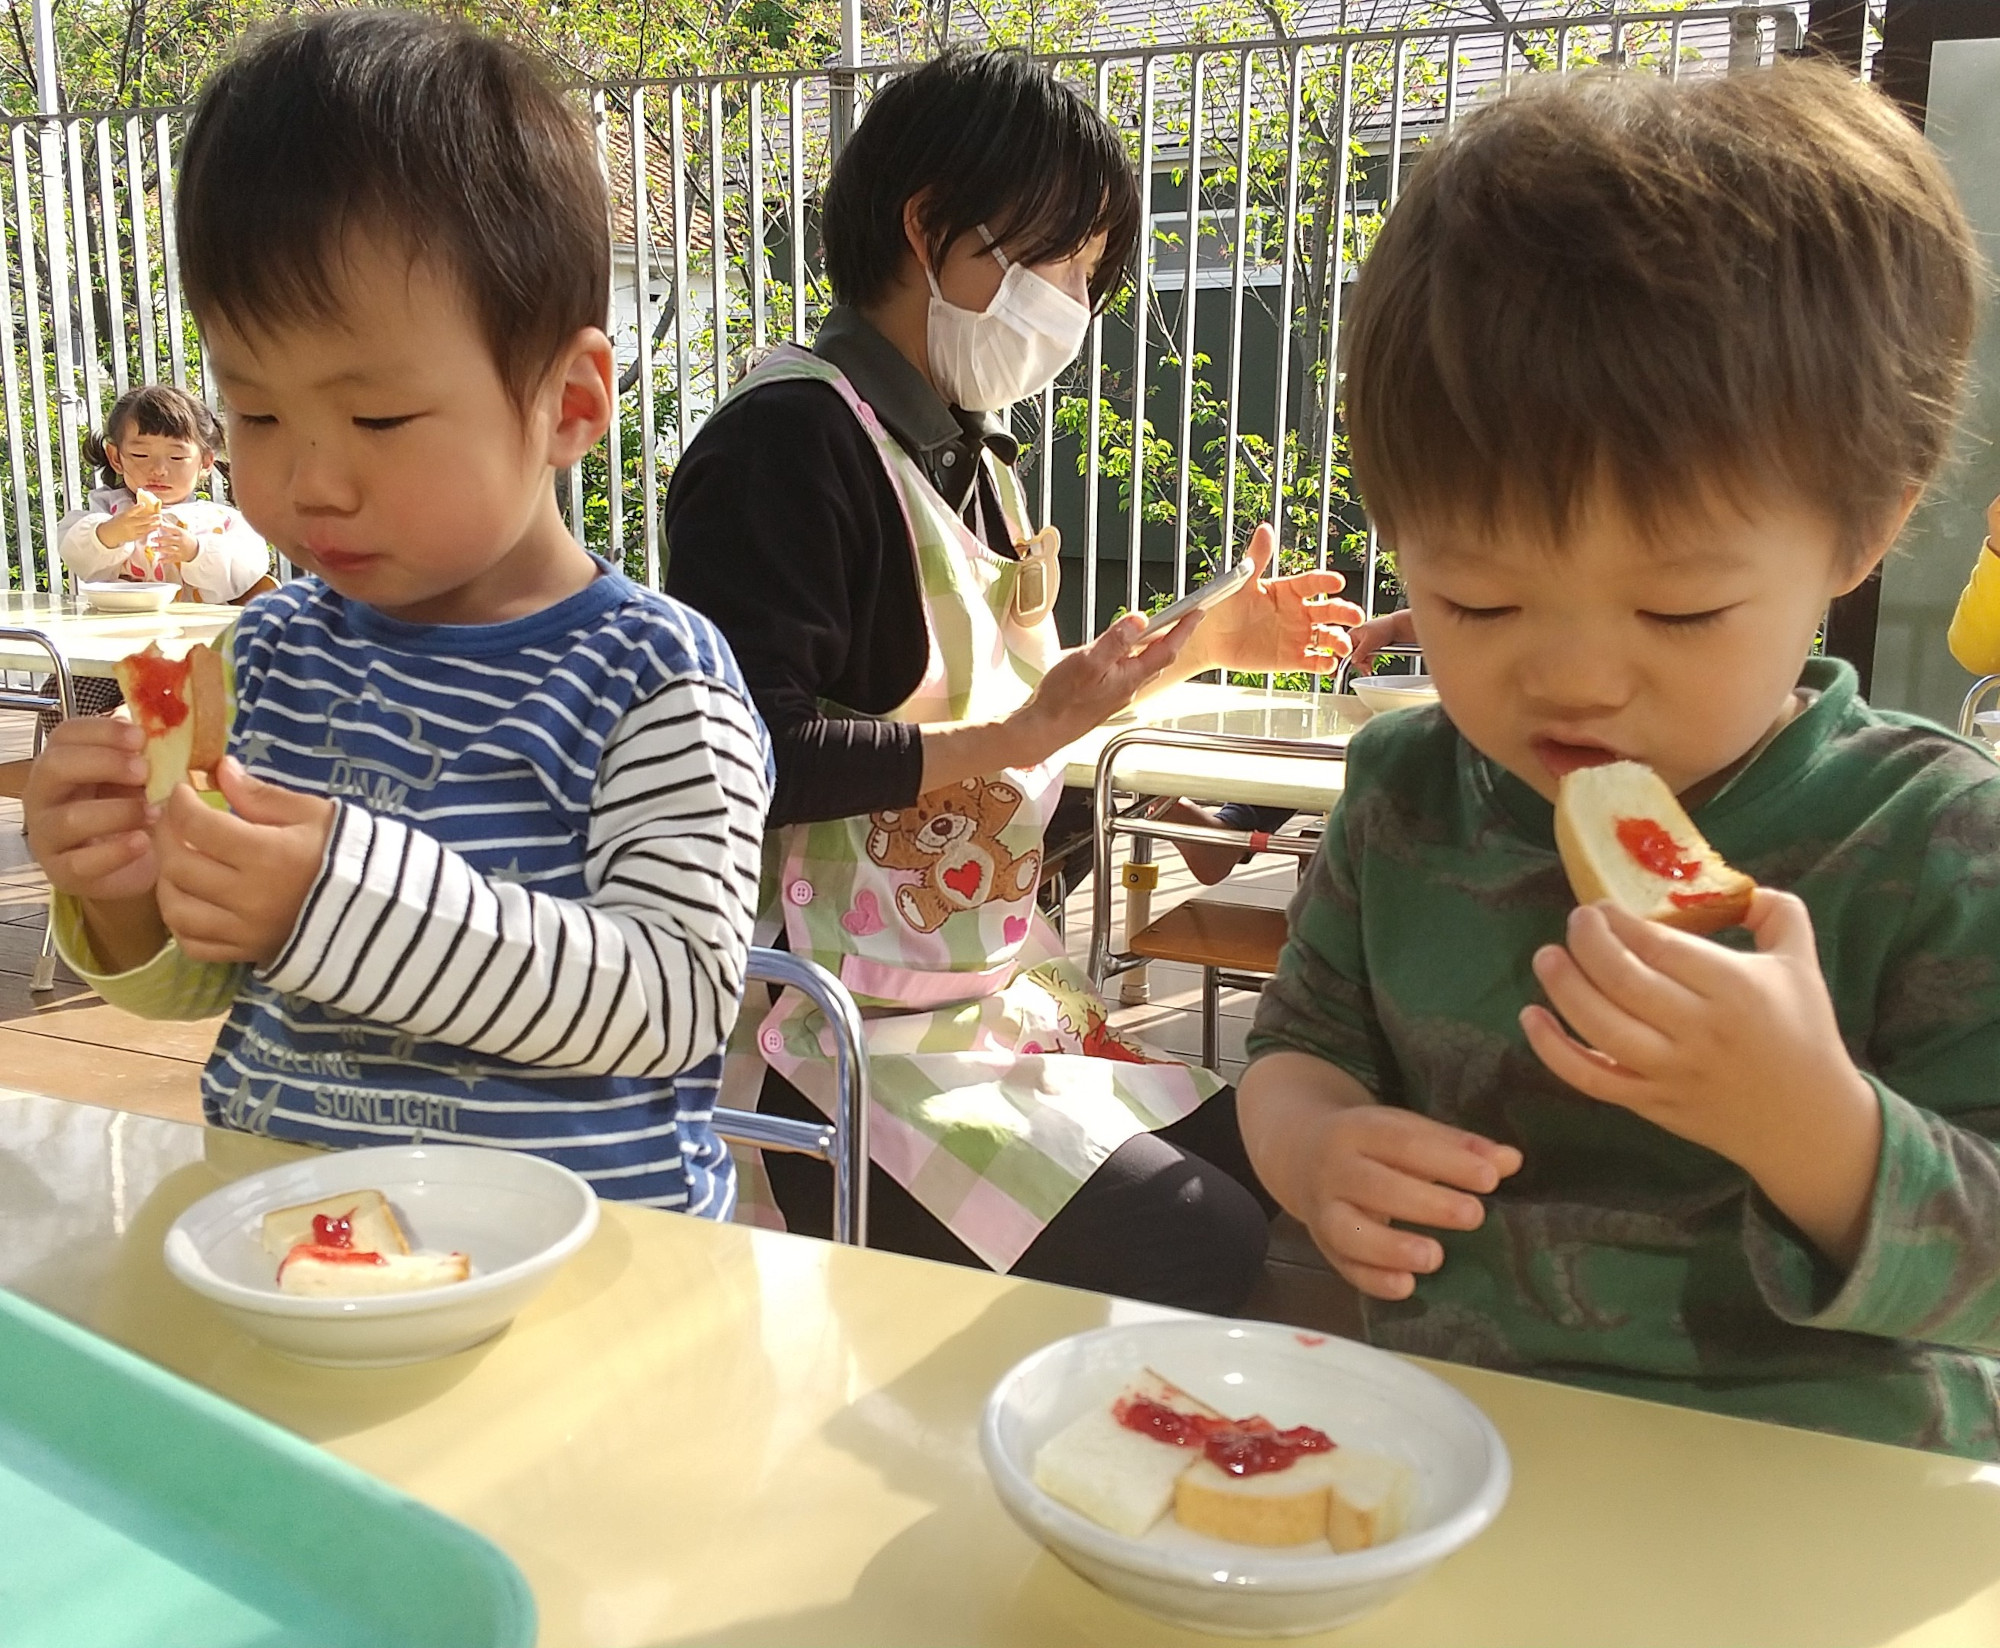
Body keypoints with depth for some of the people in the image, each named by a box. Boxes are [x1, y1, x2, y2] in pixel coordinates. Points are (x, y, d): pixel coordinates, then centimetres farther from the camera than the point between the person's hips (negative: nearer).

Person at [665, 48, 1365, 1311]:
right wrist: (1019, 735, -18)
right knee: (1208, 1264, -17)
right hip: (842, 1048, -9)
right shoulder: (792, 439, -14)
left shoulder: (978, 455, 14)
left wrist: (1202, 644, 18)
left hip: (1004, 998, 9)